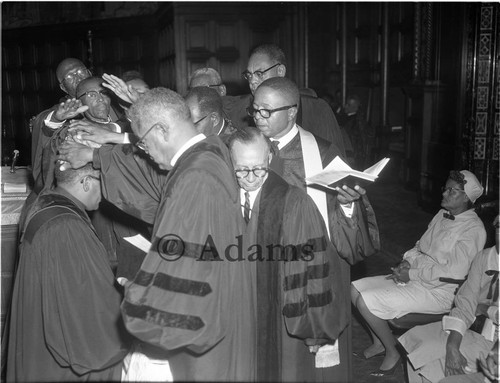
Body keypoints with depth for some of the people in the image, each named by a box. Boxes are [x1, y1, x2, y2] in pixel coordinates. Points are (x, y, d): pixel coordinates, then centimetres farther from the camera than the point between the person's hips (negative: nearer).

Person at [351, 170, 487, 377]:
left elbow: (453, 272, -23)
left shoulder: (473, 228, -16)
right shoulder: (442, 214, 11)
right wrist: (406, 262, -3)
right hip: (415, 279, 9)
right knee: (355, 289, 2)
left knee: (365, 302, -21)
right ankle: (379, 342, 17)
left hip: (439, 293, -9)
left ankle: (392, 352, 2)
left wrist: (412, 274, -18)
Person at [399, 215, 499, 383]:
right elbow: (464, 306, -6)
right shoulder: (483, 258, -1)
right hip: (473, 329, 5)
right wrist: (452, 347, -17)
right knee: (415, 337, -4)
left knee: (431, 352, -17)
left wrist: (482, 308, -11)